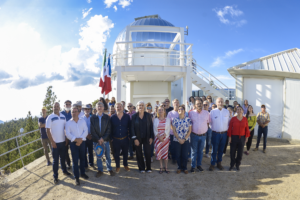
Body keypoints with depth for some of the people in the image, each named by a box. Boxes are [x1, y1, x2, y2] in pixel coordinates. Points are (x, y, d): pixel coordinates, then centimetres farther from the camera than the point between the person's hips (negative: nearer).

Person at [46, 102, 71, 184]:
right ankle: (55, 176, 17)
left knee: (63, 158, 18)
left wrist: (66, 139, 5)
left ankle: (64, 170, 36)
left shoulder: (63, 116, 5)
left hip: (63, 141, 4)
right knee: (55, 160, 5)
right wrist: (52, 142, -14)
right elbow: (48, 131, -10)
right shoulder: (50, 117, -9)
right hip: (55, 142, -4)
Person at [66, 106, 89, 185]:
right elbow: (67, 134, -9)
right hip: (73, 143, -2)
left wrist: (81, 139, -16)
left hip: (82, 142, 2)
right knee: (75, 160, 1)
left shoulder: (83, 121, 3)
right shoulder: (68, 123, -1)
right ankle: (76, 177, 12)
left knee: (82, 158, 14)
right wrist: (76, 139, -20)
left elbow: (86, 131, -4)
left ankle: (82, 173, 31)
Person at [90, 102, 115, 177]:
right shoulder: (93, 117, 0)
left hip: (105, 139, 0)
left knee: (107, 155, 8)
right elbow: (92, 130, -3)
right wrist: (98, 139, -10)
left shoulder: (107, 117, 0)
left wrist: (103, 138, -12)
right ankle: (100, 170, 25)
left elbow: (109, 129, -3)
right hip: (96, 140, 0)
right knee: (98, 156, 11)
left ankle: (109, 169, 24)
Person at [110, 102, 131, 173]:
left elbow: (129, 127, 0)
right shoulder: (112, 117, -4)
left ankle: (125, 165, 36)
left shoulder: (127, 116, -5)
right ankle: (117, 166, 32)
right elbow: (110, 128, 0)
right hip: (115, 139, 0)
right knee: (116, 154, 12)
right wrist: (111, 138, -2)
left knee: (125, 153, 15)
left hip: (125, 139, 0)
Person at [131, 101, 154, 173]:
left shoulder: (148, 115, -1)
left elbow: (151, 126, 0)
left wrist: (151, 137, -4)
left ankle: (148, 168, 21)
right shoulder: (134, 116, -3)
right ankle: (141, 168, 24)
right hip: (138, 138, 0)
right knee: (139, 154, 8)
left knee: (148, 153, 3)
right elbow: (132, 128, -4)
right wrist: (135, 138, -10)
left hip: (146, 138, 0)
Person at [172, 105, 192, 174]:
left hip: (186, 140, 0)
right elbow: (174, 131, -3)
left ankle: (185, 168, 25)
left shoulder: (188, 119, -3)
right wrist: (179, 139, -10)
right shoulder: (175, 120, -3)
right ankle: (179, 167, 27)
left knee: (185, 155, 6)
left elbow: (189, 130, -2)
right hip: (177, 140, 0)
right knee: (178, 155, 9)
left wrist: (184, 139, -9)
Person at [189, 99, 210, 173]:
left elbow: (208, 122, 11)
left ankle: (199, 165, 30)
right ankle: (193, 166, 19)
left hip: (203, 135, 2)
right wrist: (191, 131, 1)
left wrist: (205, 130, 5)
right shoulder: (191, 113, -7)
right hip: (194, 135, -2)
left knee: (200, 151, 15)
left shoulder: (206, 113, -1)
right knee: (194, 151, 7)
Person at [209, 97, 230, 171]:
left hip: (224, 133, 3)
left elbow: (229, 122, 6)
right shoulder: (212, 111, -7)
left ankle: (219, 163, 30)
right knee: (214, 150, 4)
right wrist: (213, 128, 2)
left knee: (221, 149, 14)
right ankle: (212, 164, 18)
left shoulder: (227, 111, 1)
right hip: (215, 133, -3)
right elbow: (210, 122, 0)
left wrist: (226, 129, 3)